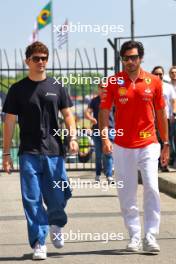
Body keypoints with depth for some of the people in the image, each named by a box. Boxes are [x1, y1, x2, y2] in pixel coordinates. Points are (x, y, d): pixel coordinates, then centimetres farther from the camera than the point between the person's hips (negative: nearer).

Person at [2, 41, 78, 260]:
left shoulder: (56, 87, 8)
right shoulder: (17, 89, 4)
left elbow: (67, 115, 11)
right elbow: (9, 122, 5)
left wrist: (72, 137, -7)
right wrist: (6, 154, 1)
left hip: (54, 151, 1)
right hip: (29, 153, -1)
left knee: (58, 196, 2)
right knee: (32, 200, -4)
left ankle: (56, 226, 33)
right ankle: (39, 244, 2)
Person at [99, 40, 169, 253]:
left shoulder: (153, 82, 2)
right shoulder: (114, 82, 0)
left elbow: (160, 113, 10)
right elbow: (104, 111, -1)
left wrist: (165, 143, 11)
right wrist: (104, 136, -16)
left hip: (148, 145, 0)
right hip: (122, 147, 1)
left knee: (152, 189, -12)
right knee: (126, 195, 5)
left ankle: (150, 237, -7)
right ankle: (134, 236, 17)